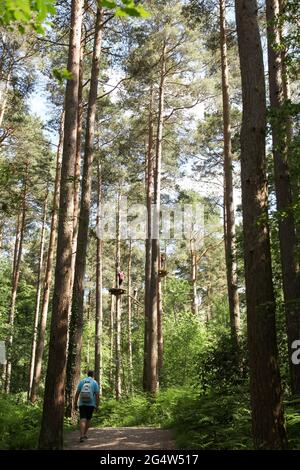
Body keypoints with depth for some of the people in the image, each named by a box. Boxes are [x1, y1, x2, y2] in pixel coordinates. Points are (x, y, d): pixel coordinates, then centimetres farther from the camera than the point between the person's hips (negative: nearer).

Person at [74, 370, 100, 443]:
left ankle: (82, 436, -22)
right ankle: (85, 434, 23)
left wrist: (75, 404, 9)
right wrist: (97, 405, -1)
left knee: (83, 419, -7)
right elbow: (97, 395, -5)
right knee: (88, 419, 17)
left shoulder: (81, 382, 5)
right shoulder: (95, 383, 0)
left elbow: (77, 393, 3)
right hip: (91, 404, 0)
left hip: (82, 404, 0)